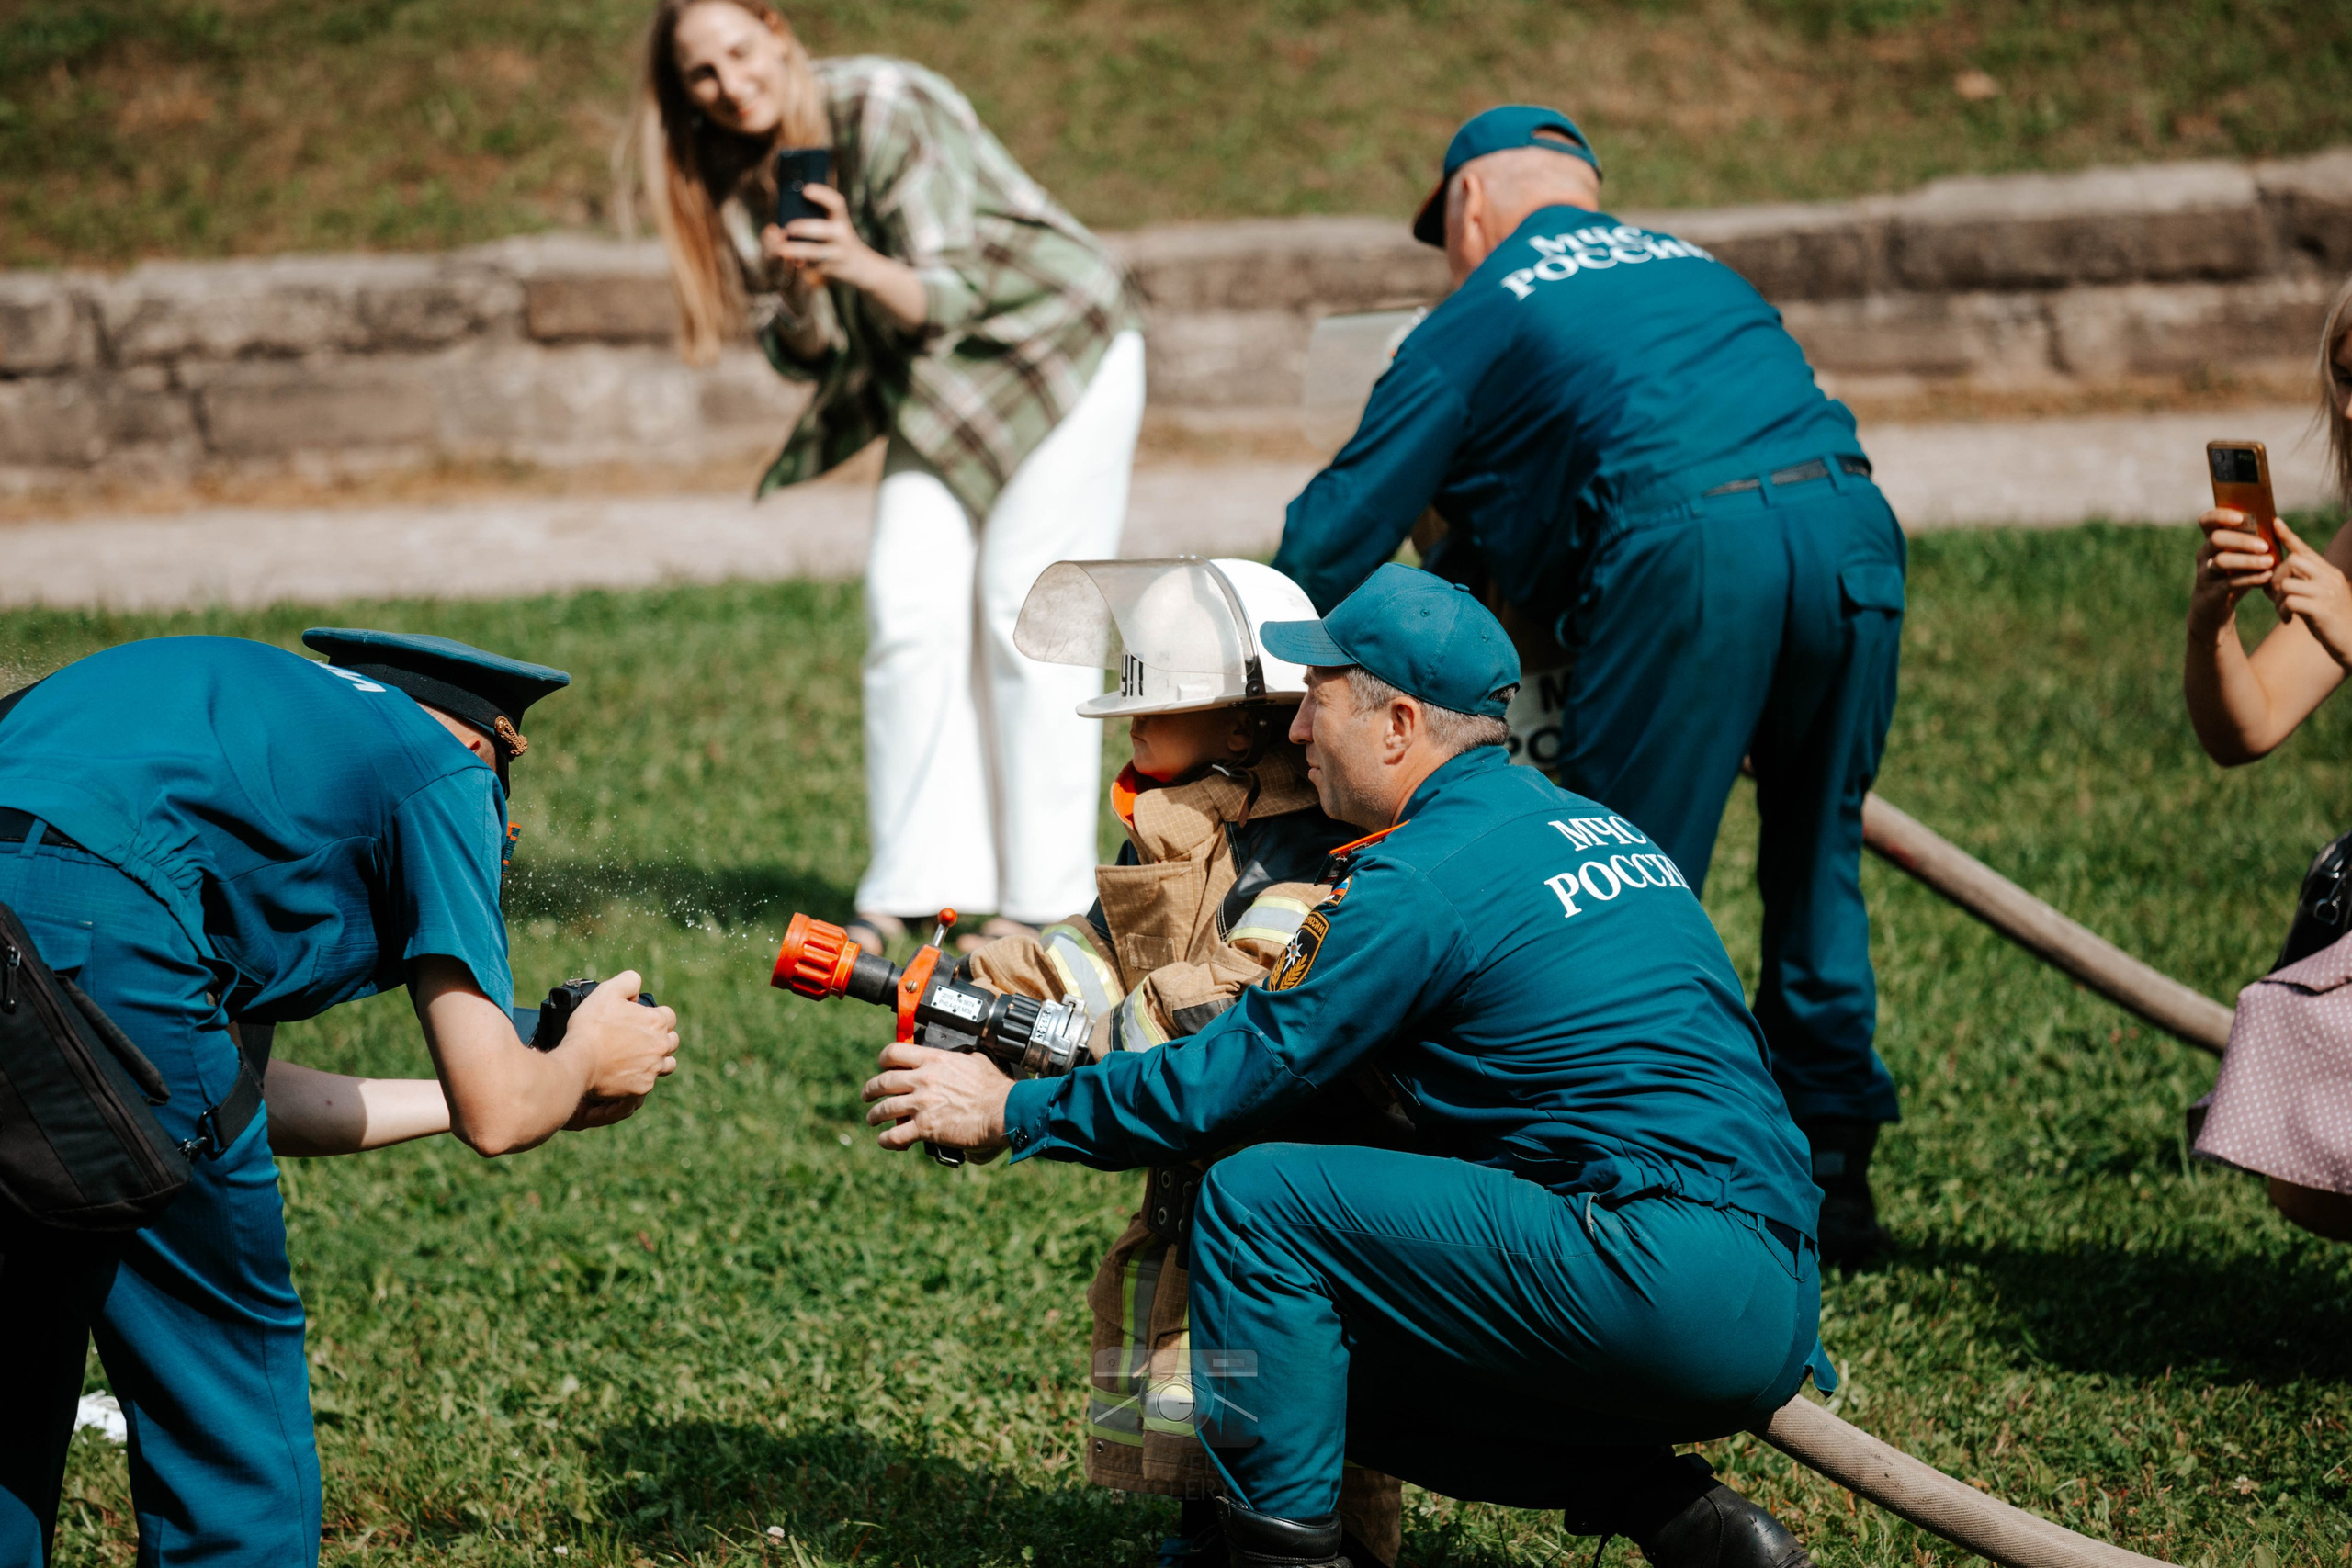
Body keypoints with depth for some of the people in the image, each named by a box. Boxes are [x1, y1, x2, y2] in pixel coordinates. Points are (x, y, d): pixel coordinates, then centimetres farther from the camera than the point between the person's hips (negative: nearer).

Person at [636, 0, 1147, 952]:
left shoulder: (881, 114, -26)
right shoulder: (739, 176, -5)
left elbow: (949, 296, -29)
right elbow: (802, 357, -2)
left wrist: (860, 265, -49)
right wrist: (803, 307, -25)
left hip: (1060, 343, -6)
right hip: (939, 386, 6)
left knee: (1026, 613, -10)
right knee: (907, 612, -6)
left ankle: (1047, 898, -5)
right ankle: (909, 890, -2)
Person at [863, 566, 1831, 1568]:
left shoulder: (1422, 879, -8)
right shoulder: (1590, 826, 19)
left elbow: (1230, 1080, -2)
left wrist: (1009, 1112, 11)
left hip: (1670, 1289, -9)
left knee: (1257, 1199, -4)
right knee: (1341, 1363, 21)